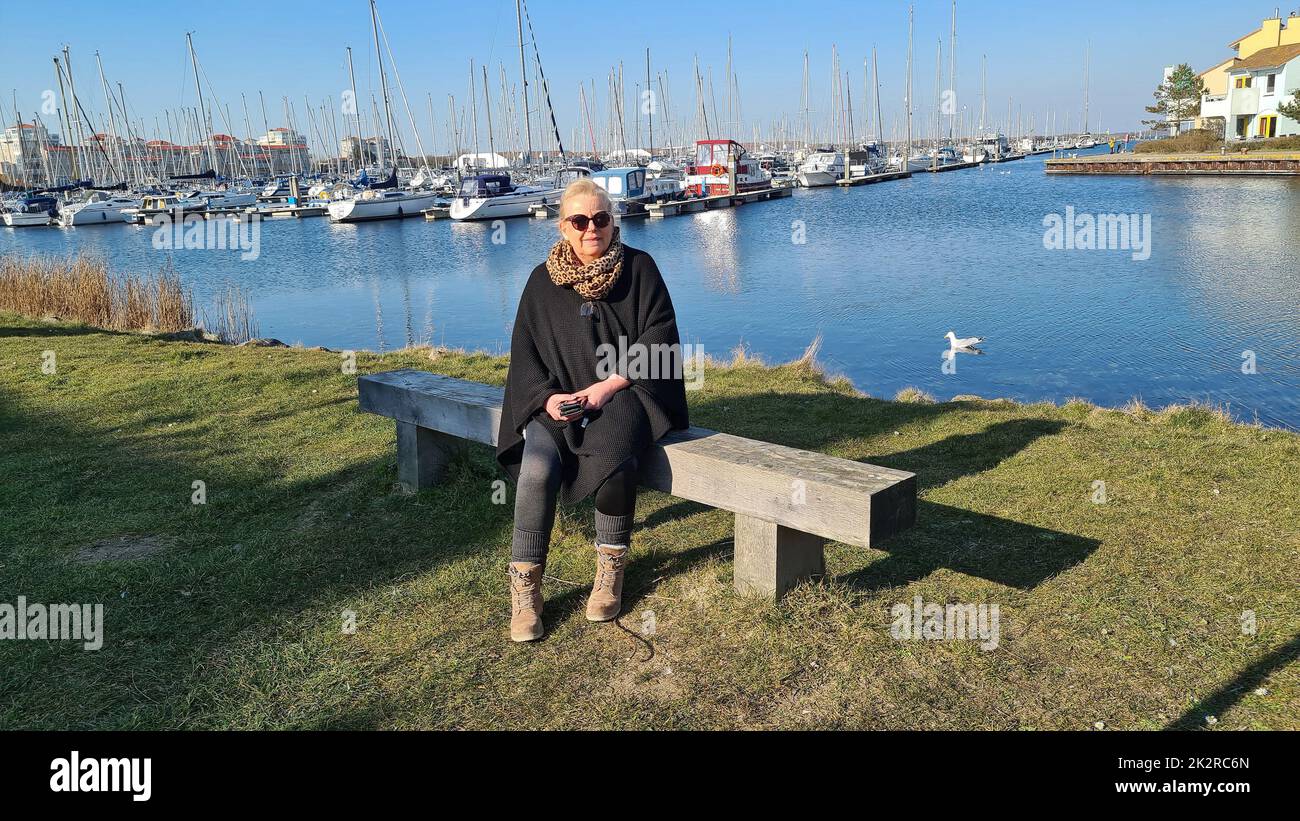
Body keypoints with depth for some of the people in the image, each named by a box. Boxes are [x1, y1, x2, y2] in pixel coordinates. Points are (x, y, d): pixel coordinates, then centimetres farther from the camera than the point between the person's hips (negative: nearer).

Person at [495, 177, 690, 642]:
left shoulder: (639, 268, 2)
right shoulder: (543, 280, 8)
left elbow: (659, 336, -4)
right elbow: (524, 351, 7)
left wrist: (608, 386, -14)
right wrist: (548, 397, -12)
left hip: (622, 392, -1)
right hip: (556, 398, 2)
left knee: (613, 455, -34)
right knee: (538, 468, -28)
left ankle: (611, 569, -13)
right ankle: (524, 587, -15)